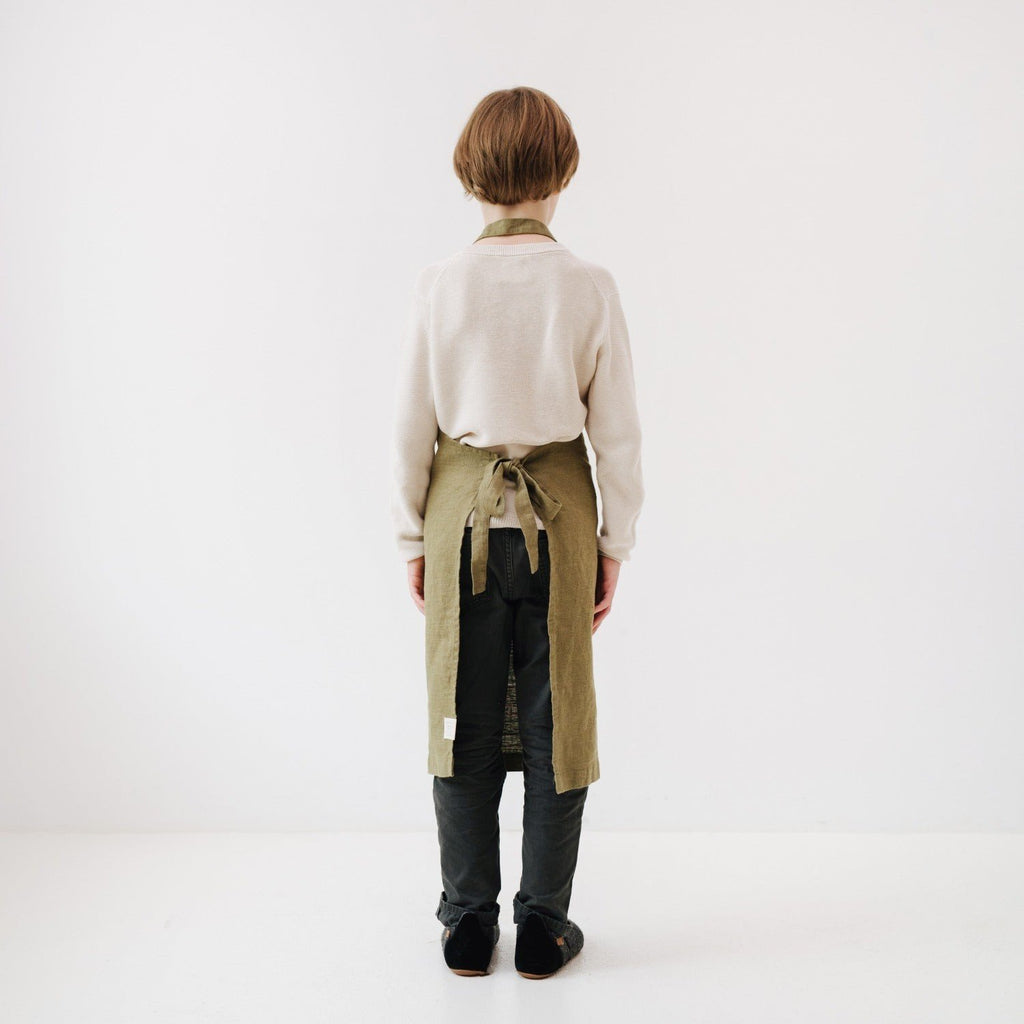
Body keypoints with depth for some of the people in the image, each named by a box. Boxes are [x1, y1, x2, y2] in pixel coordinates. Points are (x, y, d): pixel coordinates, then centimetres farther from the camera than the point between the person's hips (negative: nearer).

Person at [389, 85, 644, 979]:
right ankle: (544, 925, 22)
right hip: (559, 512, 0)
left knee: (463, 718, 12)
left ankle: (469, 923, 23)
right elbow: (617, 432, -4)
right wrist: (615, 543, 6)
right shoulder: (589, 286, -6)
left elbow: (412, 425, -2)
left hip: (462, 510, 1)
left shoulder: (440, 284, -6)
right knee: (554, 719, 11)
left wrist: (413, 537, 8)